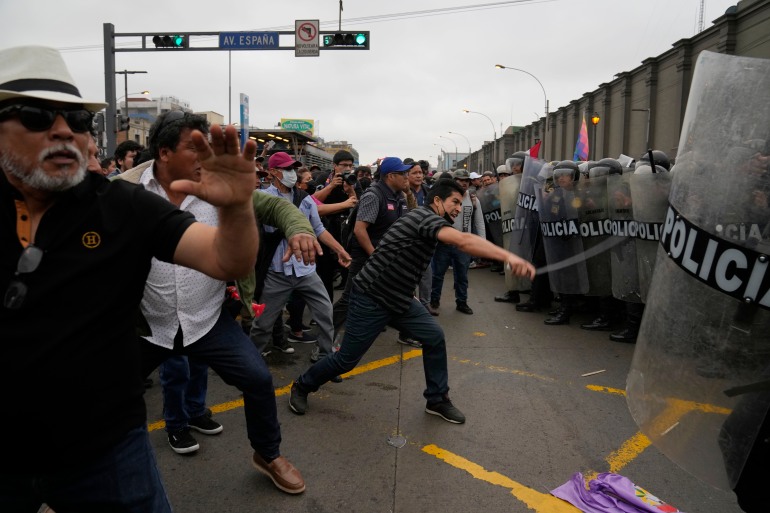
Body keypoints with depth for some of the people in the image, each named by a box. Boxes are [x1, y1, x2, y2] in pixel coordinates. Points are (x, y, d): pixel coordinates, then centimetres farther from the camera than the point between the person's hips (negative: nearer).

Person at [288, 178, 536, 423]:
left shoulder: (429, 222, 10)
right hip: (370, 299, -9)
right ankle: (302, 386, 27)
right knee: (347, 360, 1)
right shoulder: (424, 216, -21)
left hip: (399, 300, 9)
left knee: (434, 337, -1)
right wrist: (508, 256, -48)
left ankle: (437, 399, 15)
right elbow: (463, 241, -40)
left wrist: (408, 292, 20)